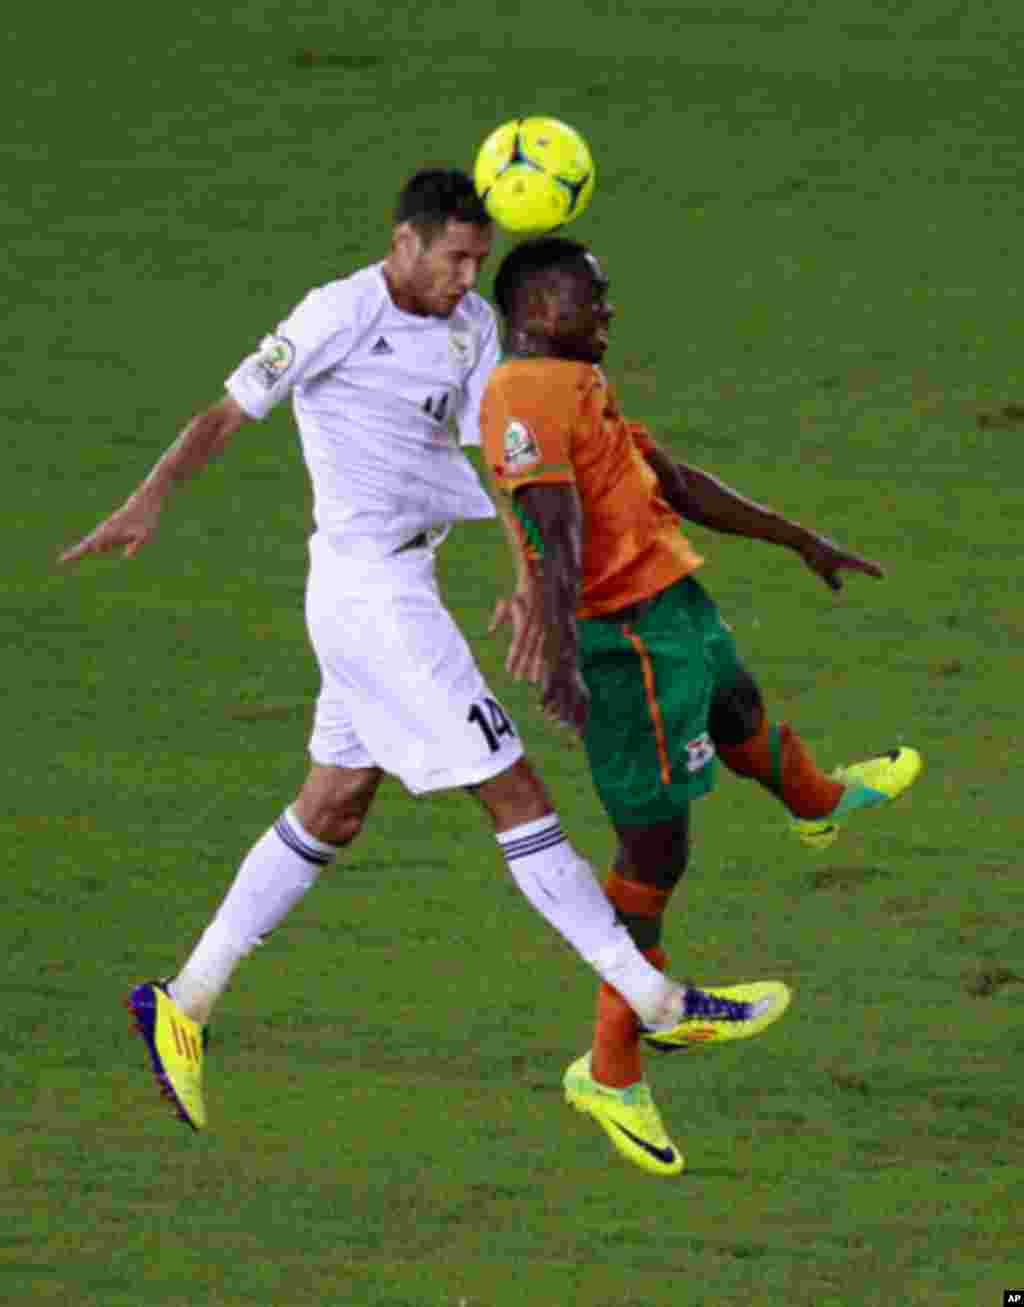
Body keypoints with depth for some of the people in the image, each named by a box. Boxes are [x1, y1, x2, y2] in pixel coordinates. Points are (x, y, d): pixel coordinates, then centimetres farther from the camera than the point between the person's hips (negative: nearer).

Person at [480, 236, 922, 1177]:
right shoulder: (526, 394, -18)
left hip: (676, 613, 11)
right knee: (657, 850, -5)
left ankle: (821, 803, 74)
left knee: (738, 711, 40)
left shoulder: (580, 387, 16)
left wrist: (801, 541, 29)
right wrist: (558, 646, -41)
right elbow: (548, 525, -30)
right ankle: (614, 1072, 2)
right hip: (632, 636, -11)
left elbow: (680, 485, 24)